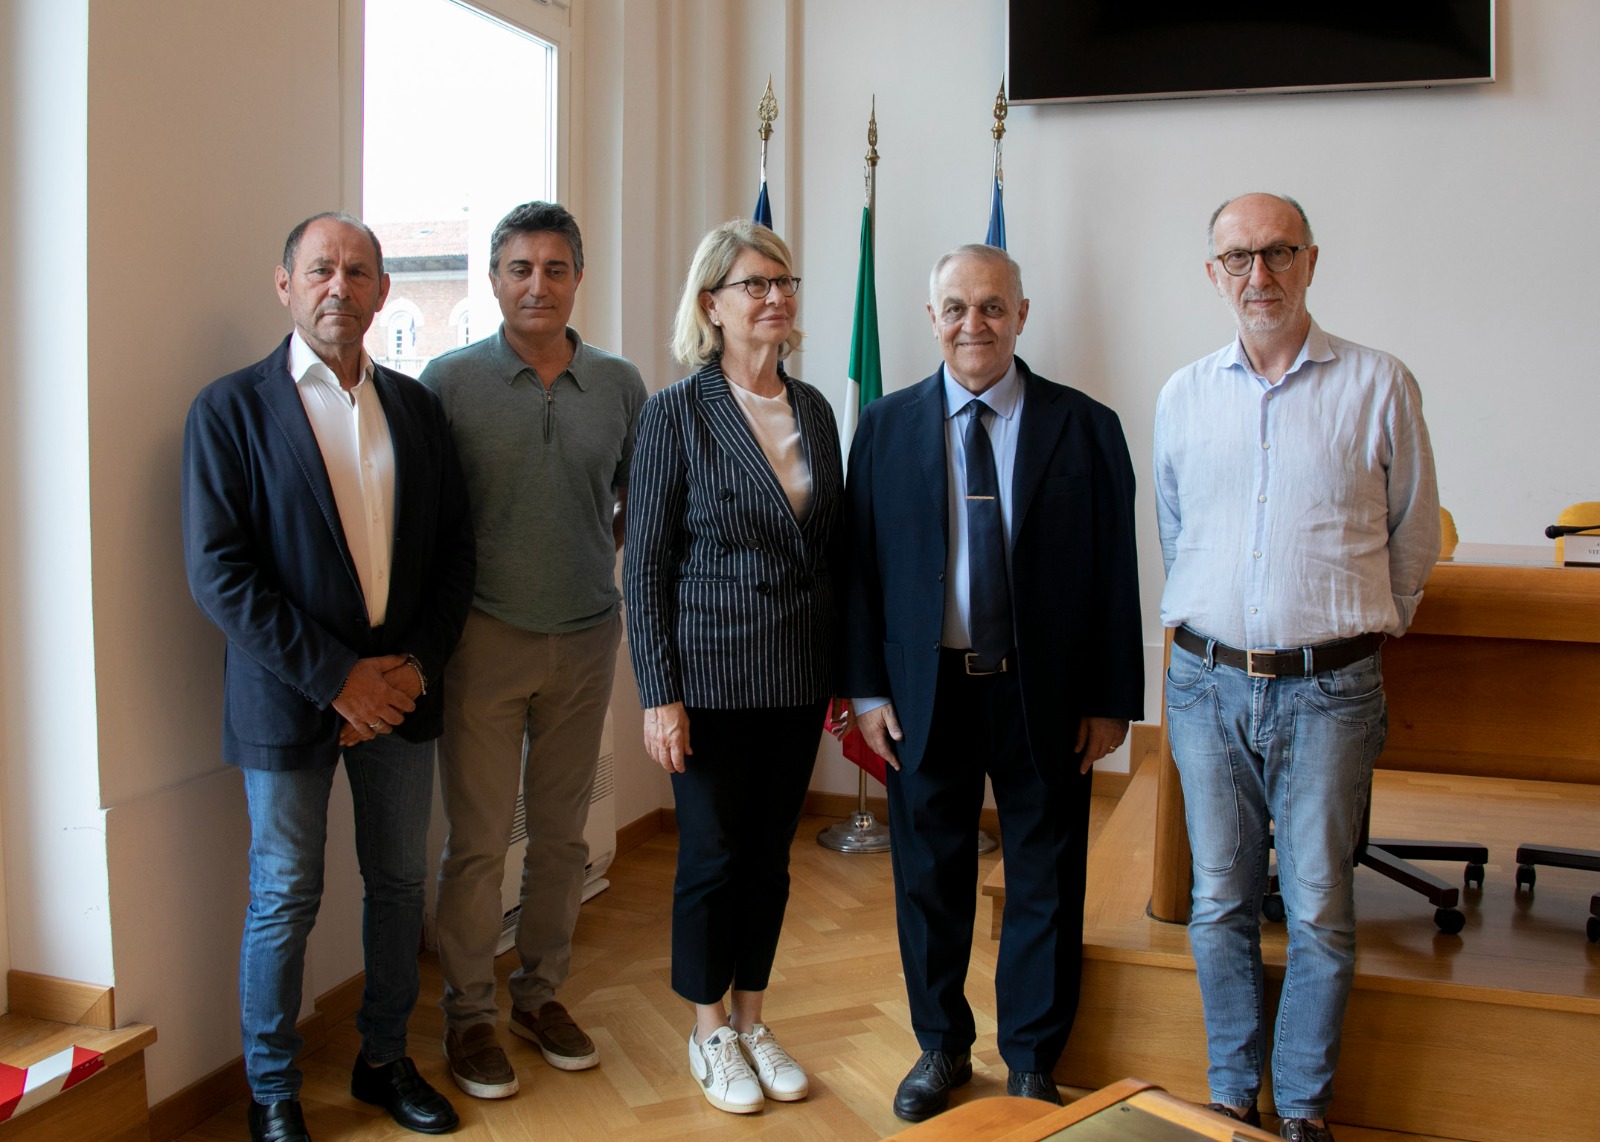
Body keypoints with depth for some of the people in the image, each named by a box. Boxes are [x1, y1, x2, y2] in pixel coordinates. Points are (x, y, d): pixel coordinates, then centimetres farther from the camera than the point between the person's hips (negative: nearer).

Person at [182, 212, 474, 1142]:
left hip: (400, 690, 4)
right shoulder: (232, 407, -7)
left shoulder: (415, 405, 6)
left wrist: (416, 664, -6)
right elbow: (218, 572, -13)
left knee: (401, 883, 14)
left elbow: (454, 545, 7)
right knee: (286, 900, 8)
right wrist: (335, 677, -16)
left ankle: (386, 1059, 33)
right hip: (289, 697, -4)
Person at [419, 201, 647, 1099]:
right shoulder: (451, 380, -5)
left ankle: (542, 993, 31)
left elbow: (638, 501, 16)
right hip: (485, 638, -3)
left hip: (587, 637, 3)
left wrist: (600, 555, 4)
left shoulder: (619, 384, 3)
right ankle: (470, 1012, 22)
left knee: (562, 832, 13)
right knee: (479, 840, 5)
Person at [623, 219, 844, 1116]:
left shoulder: (814, 410, 6)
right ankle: (710, 1031, 27)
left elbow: (831, 549, 11)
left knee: (771, 853, 14)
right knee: (713, 855, 7)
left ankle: (754, 1019, 32)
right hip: (712, 677, -4)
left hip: (799, 678, 5)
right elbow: (645, 563, -8)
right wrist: (660, 692, -12)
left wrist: (839, 671, 9)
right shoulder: (678, 412, -8)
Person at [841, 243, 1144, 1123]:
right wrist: (867, 689, -2)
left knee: (1045, 883, 11)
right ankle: (941, 1045, 34)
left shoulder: (1086, 428, -1)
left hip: (1046, 695, 0)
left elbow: (1114, 573, -1)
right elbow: (860, 564, 2)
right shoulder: (886, 427, 2)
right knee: (930, 877, 13)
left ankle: (1032, 1062, 31)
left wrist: (1111, 700, -3)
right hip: (924, 690, 1)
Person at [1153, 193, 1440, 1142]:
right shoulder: (1183, 396, 7)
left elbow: (1414, 539, 9)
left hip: (1328, 689, -2)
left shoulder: (1379, 385, -2)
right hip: (1207, 682, 3)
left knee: (1319, 912, 3)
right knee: (1221, 903, 9)